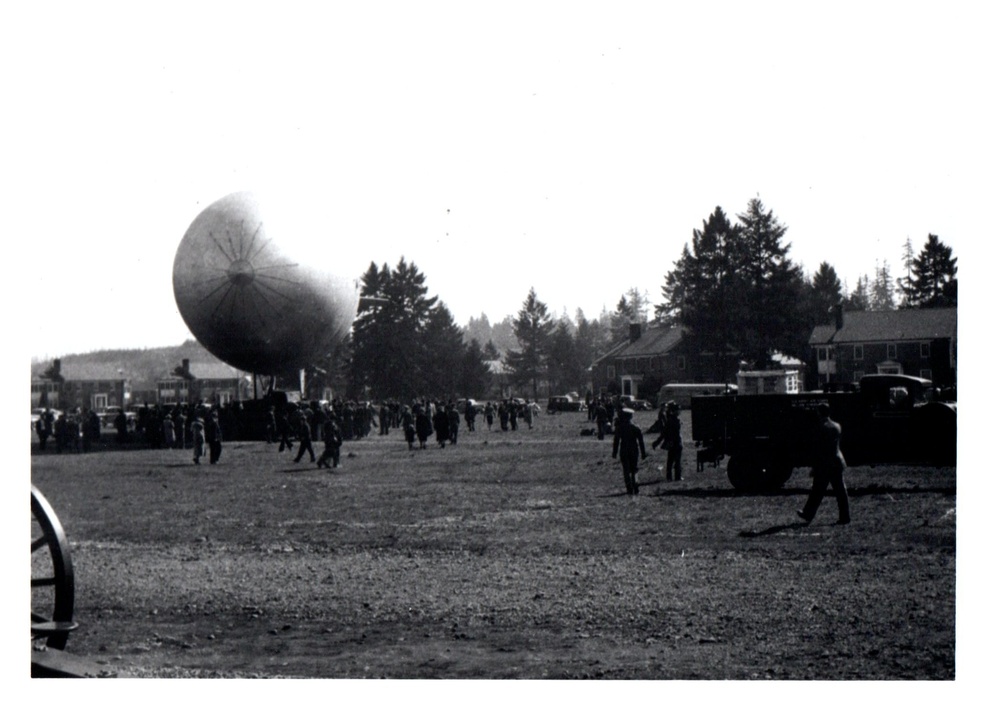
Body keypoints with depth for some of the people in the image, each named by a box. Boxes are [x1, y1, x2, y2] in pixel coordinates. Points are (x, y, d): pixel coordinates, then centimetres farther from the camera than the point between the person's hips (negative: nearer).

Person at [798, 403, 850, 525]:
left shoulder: (822, 428, -14)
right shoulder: (837, 427, 6)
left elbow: (818, 449, -14)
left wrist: (814, 467, -11)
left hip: (824, 465, -6)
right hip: (837, 463, 6)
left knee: (817, 491, 5)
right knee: (840, 491, 5)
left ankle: (808, 514, 17)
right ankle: (845, 517, 3)